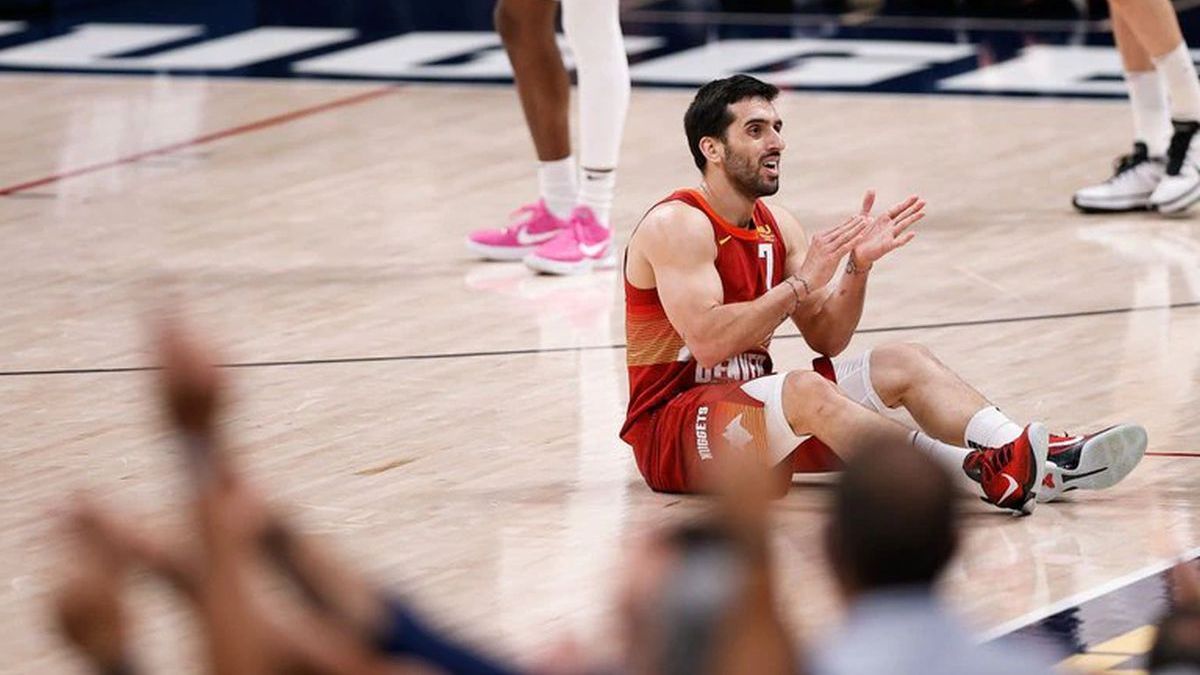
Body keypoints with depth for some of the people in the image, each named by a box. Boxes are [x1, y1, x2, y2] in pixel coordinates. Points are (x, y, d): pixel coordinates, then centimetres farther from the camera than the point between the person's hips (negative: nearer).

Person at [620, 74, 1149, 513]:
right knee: (803, 390, -36)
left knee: (903, 364, -7)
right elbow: (707, 341, -26)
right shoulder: (678, 226, -13)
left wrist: (859, 265, -6)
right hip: (670, 429, -9)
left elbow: (827, 339, 10)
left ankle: (1041, 460, -30)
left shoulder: (776, 227, 12)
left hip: (751, 409, 9)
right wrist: (802, 282, -21)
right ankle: (982, 476, -52)